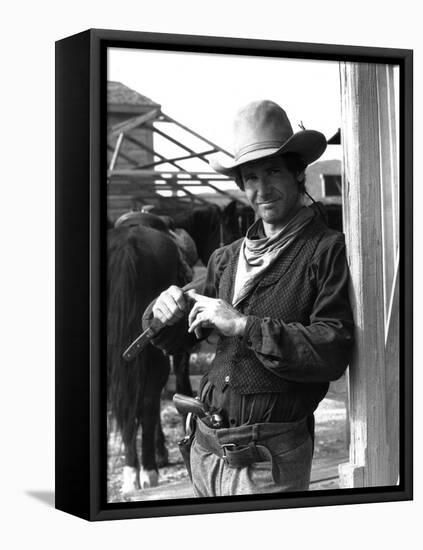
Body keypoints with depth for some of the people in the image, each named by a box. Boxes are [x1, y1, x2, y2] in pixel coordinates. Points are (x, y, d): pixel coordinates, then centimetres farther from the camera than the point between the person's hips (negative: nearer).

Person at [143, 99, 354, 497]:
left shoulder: (329, 251, -8)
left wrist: (244, 325, -21)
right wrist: (165, 312, -8)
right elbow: (171, 339, 15)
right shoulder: (227, 258, 10)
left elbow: (332, 355, -19)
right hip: (206, 448, 6)